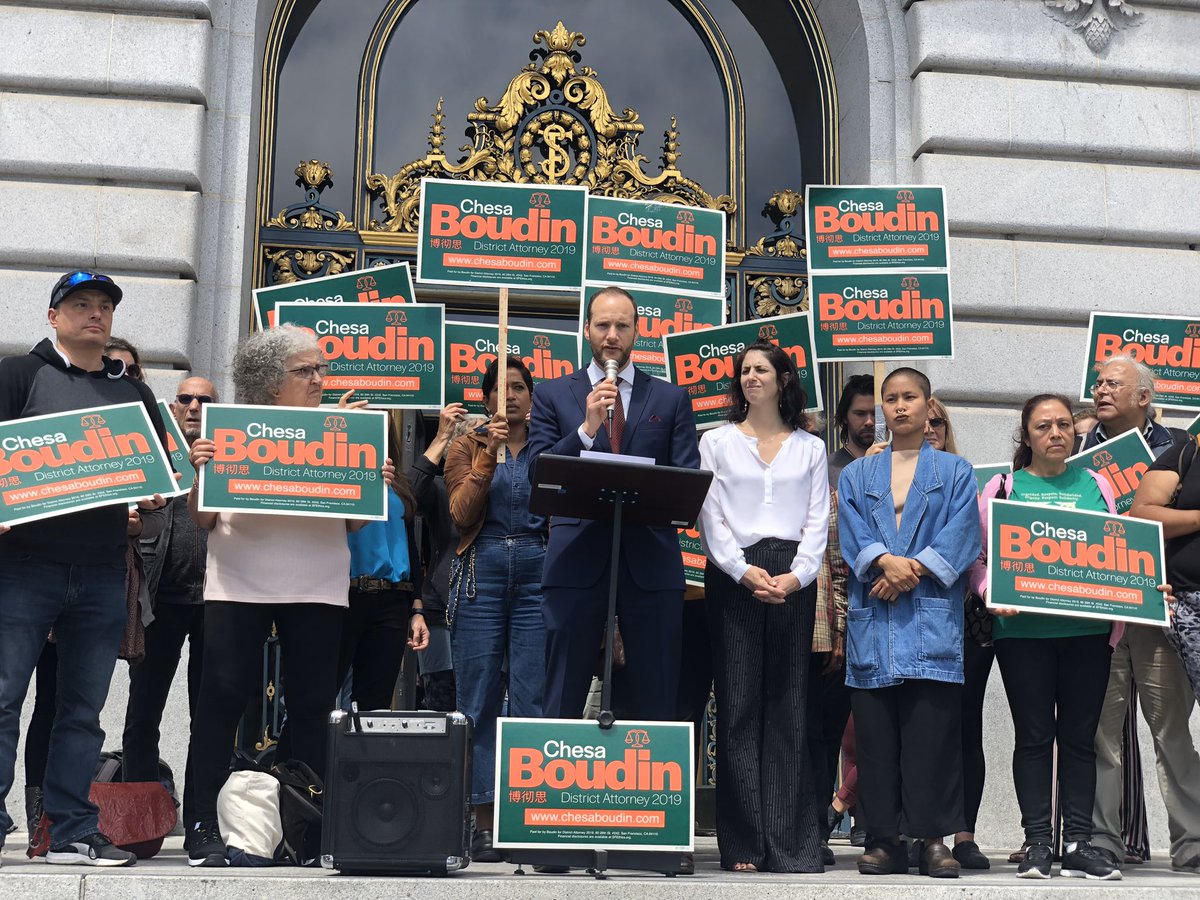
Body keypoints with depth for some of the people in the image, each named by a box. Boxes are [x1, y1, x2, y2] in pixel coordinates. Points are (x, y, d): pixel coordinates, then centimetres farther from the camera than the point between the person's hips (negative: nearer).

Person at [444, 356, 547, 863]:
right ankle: (484, 821, 3)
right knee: (479, 700, -1)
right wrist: (489, 455, -11)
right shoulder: (469, 446, 12)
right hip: (482, 570, 0)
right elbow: (461, 514, -3)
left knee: (533, 701, -4)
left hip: (537, 573, 0)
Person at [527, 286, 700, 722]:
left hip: (651, 561, 1)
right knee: (562, 701, 1)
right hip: (577, 559, 0)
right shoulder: (552, 395, 11)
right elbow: (539, 474, 1)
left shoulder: (672, 399, 13)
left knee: (654, 701, 3)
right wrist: (586, 428, -12)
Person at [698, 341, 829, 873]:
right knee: (738, 705, -4)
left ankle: (791, 843, 2)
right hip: (733, 576, -1)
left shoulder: (810, 448, 14)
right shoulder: (717, 442, 11)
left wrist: (798, 574, -9)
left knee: (788, 708, 0)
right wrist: (743, 570, -10)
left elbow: (818, 520, 6)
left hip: (792, 581, 1)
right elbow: (711, 516, 3)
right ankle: (743, 843, -1)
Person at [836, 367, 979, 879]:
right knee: (876, 734, 0)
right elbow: (851, 534, 3)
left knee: (933, 731, -6)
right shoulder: (856, 475, 18)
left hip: (933, 618, -2)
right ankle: (883, 840, 5)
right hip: (872, 620, 2)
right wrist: (886, 562, -15)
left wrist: (912, 571, -13)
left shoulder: (955, 472, 13)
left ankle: (934, 839, 0)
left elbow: (960, 537, -1)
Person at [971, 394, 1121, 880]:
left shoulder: (1095, 484, 12)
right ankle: (1037, 843, 9)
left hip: (1087, 631, 2)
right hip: (1023, 630, -2)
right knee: (1034, 736, 2)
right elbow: (976, 556, 3)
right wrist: (992, 593, -15)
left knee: (1080, 736, 5)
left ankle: (1079, 843, 10)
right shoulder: (1003, 487, 6)